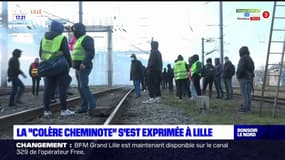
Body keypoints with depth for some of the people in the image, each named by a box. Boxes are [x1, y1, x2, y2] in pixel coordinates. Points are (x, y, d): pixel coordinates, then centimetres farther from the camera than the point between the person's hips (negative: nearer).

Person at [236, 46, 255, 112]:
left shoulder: (243, 59, -14)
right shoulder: (250, 59, 14)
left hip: (243, 78, -9)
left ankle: (245, 108, -6)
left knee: (244, 94, -7)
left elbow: (241, 69, -22)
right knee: (248, 93, 10)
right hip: (249, 78, 9)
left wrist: (238, 75, -7)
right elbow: (252, 69, 16)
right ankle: (248, 107, 13)